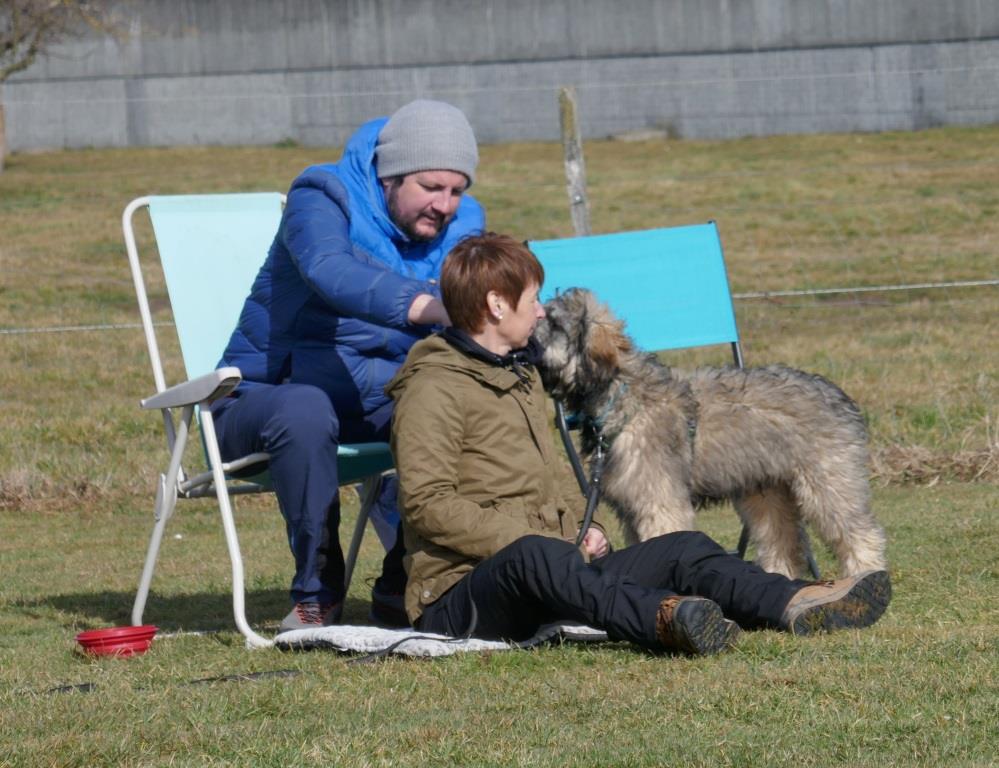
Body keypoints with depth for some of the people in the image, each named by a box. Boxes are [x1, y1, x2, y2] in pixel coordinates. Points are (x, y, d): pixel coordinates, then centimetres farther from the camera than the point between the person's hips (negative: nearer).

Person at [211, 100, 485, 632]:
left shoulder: (463, 225, 6)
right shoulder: (322, 197, -14)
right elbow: (331, 273, -37)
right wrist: (429, 308, -54)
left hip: (380, 396, 5)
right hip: (266, 396, -5)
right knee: (306, 412, -39)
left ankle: (405, 582, -11)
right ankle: (316, 592, -21)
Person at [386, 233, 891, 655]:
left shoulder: (521, 375, 26)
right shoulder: (433, 390, -6)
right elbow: (428, 504, -17)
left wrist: (581, 526, 12)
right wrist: (521, 540, -20)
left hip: (551, 570, 9)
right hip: (458, 593, -9)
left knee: (682, 549, -7)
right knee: (533, 557, -42)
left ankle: (794, 605, -33)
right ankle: (666, 618, -67)